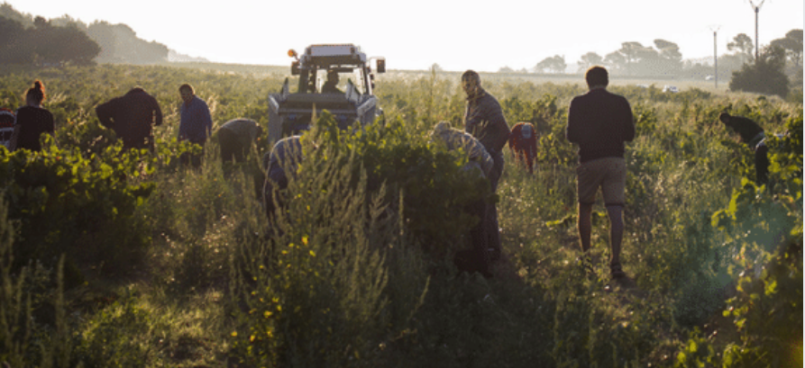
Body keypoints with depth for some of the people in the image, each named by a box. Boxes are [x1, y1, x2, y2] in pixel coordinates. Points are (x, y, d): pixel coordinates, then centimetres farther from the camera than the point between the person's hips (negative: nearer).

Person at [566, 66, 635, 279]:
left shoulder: (578, 103, -2)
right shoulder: (621, 103, 3)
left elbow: (572, 136, 0)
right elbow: (629, 135, 8)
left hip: (589, 161, -1)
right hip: (615, 161, 1)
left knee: (585, 209, 16)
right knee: (616, 212, -3)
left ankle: (586, 256, 21)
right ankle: (615, 261, -12)